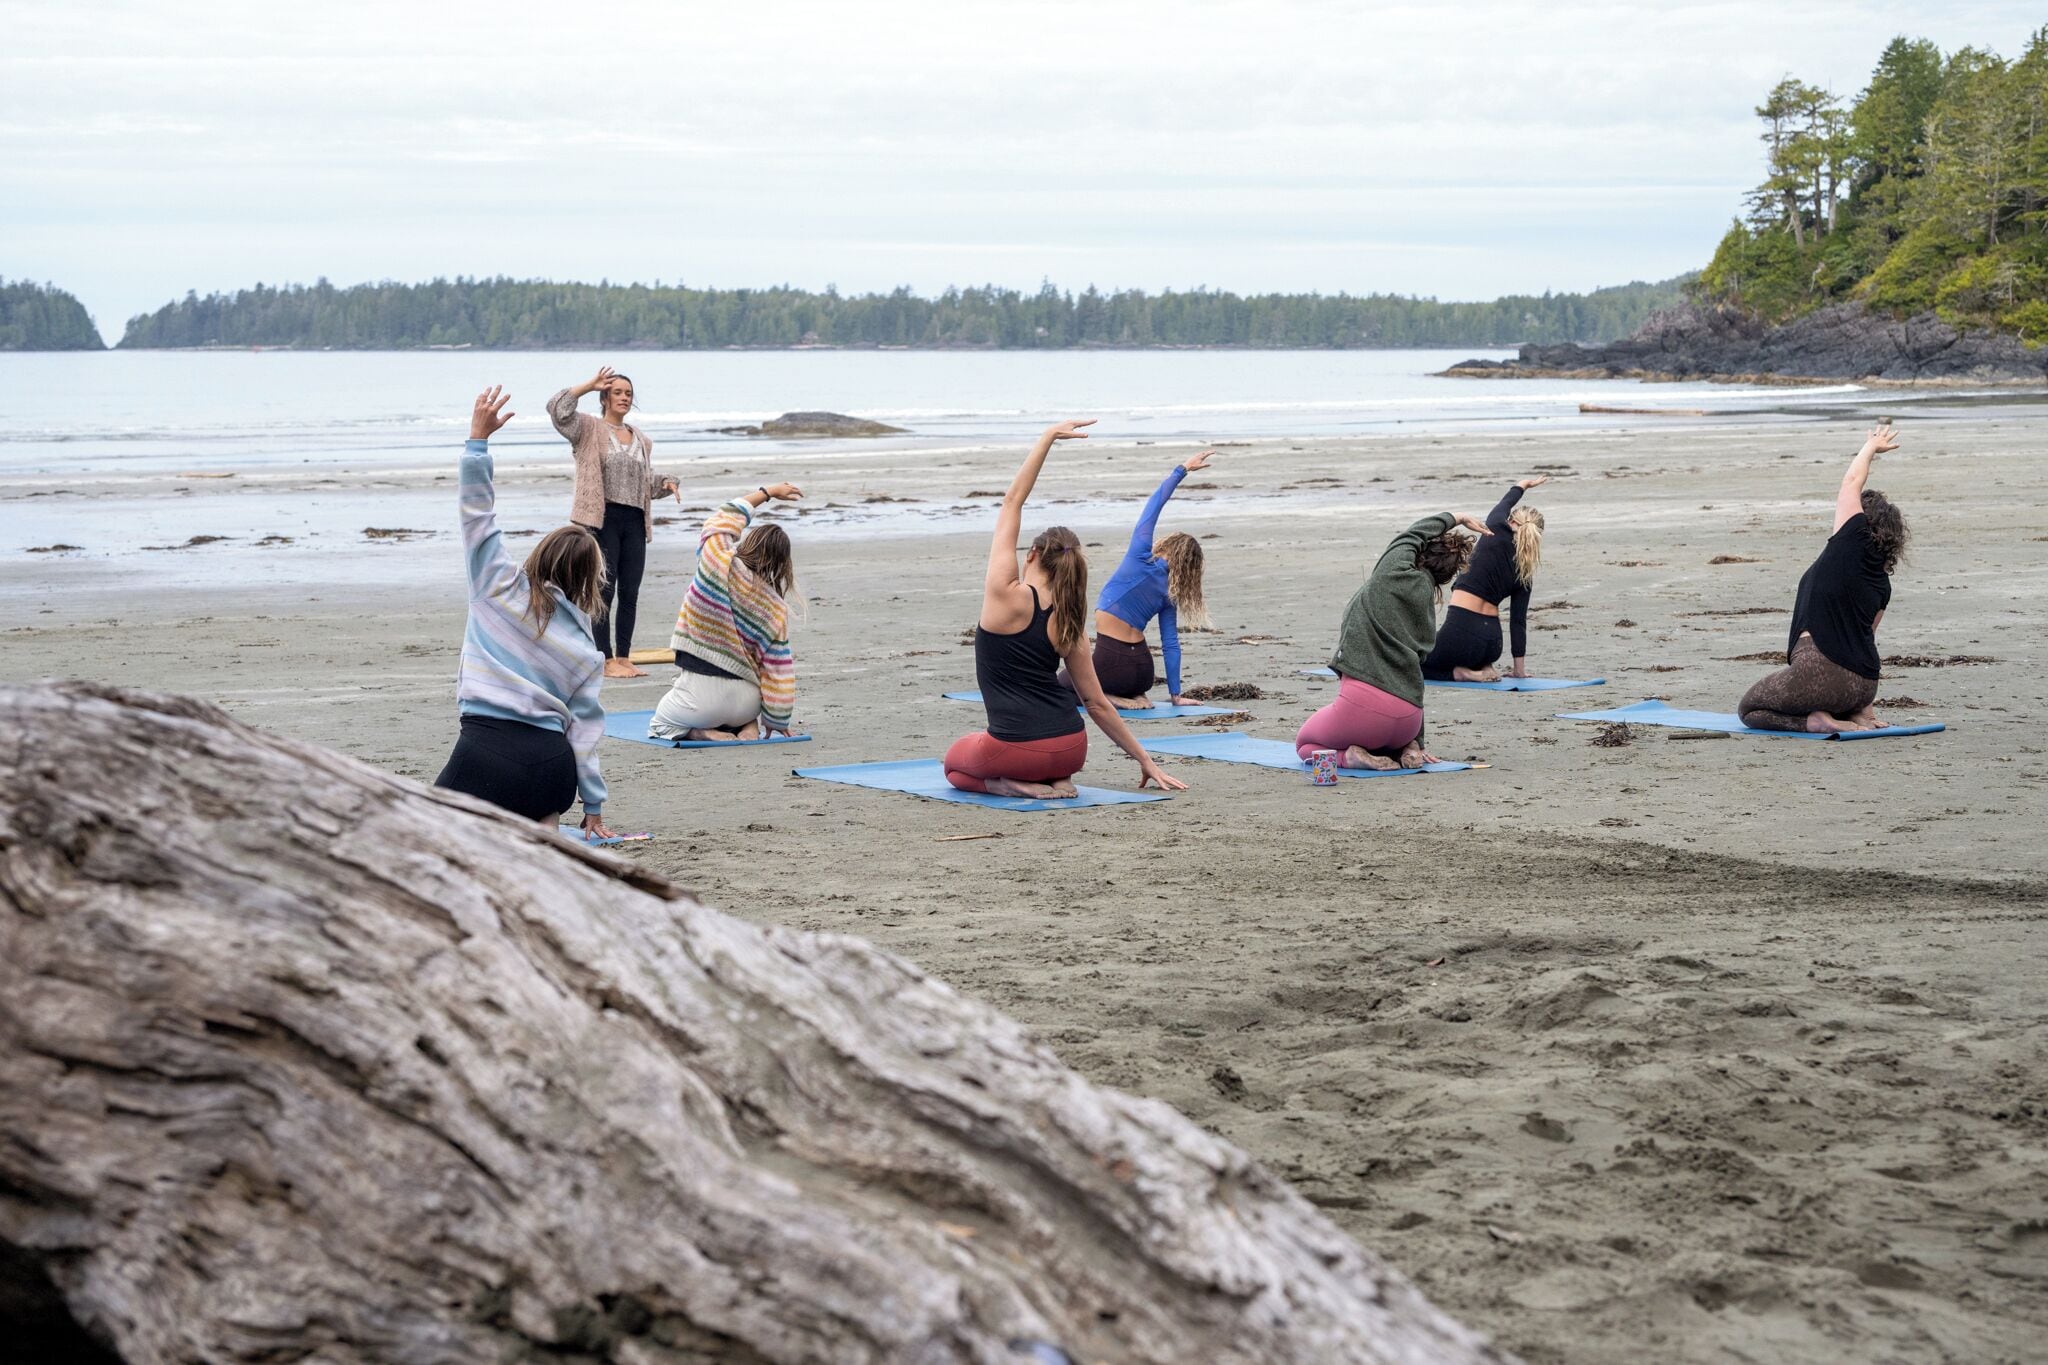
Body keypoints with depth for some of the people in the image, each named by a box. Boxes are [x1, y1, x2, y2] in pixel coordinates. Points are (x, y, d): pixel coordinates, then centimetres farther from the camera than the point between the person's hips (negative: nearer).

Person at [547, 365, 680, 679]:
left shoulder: (641, 440, 20)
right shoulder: (588, 429, 3)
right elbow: (557, 409, -13)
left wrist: (666, 483, 7)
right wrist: (590, 385, -7)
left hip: (635, 521, 6)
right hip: (603, 519, -6)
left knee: (630, 593, 5)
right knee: (604, 591, -5)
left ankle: (624, 657, 12)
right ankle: (607, 661, -3)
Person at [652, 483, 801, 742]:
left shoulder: (716, 560, -11)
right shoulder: (776, 609, -5)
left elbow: (723, 519, 10)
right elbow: (779, 673, -3)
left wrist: (767, 492, 23)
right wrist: (776, 722, 10)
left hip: (699, 697, -3)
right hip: (744, 704, 3)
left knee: (659, 725, 26)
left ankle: (702, 733, -3)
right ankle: (749, 728, 4)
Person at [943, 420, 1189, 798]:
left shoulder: (1007, 594, -9)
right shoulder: (1069, 626, 4)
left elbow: (1012, 502, -4)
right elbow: (1098, 705, 6)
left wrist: (1047, 438, -1)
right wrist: (1146, 761, 14)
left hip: (1017, 752, -5)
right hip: (1070, 751, 5)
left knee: (955, 761, 31)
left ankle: (1015, 785, 2)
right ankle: (1054, 781, 11)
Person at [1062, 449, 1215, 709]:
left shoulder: (1142, 559, -7)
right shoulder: (1170, 594, 6)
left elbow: (1154, 503, -3)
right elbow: (1171, 645, 6)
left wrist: (1182, 470, 0)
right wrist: (1175, 695, 10)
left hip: (1112, 661, -6)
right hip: (1143, 670, 6)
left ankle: (1107, 700, -5)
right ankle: (1132, 697, 7)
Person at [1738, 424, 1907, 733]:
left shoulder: (1853, 544, -4)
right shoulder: (1882, 585, 14)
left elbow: (1851, 482, 7)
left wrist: (1872, 446, 26)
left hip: (1821, 671, -7)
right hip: (1863, 686, 8)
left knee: (1749, 709, 15)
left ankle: (1816, 721, -7)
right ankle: (1853, 714, 9)